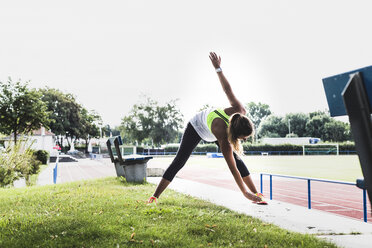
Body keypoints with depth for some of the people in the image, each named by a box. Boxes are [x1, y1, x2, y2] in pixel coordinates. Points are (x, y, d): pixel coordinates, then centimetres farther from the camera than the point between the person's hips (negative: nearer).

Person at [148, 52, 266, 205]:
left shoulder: (240, 110, -34)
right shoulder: (224, 140, -45)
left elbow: (227, 89, -23)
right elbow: (233, 169, -38)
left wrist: (218, 68, -10)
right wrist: (245, 193, -34)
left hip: (211, 130, 6)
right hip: (197, 127, -6)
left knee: (237, 158, -4)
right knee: (179, 162, -9)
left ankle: (256, 193, 1)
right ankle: (155, 196, -1)